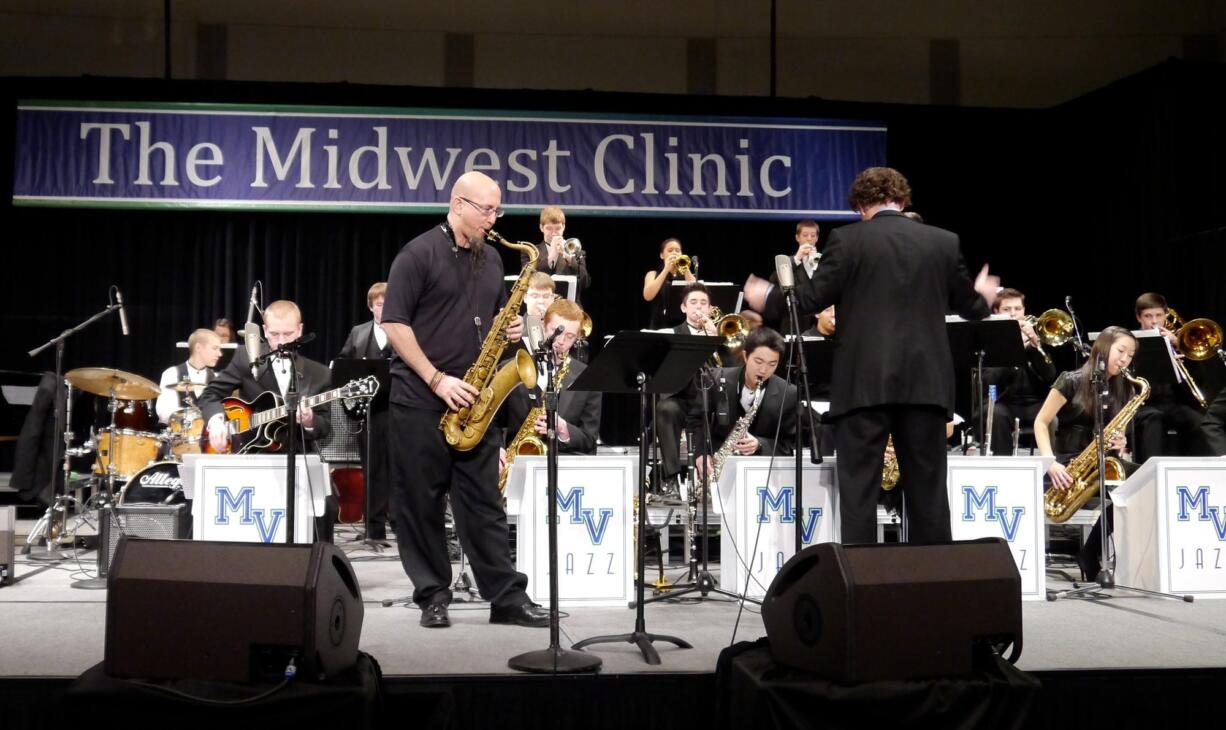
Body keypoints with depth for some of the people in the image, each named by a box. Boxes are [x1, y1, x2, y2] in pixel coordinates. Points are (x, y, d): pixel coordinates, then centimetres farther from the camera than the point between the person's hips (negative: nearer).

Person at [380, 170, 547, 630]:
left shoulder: (491, 258, 13)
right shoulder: (419, 254, -7)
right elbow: (394, 323, -11)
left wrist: (509, 324, 1)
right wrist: (438, 379, -16)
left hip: (472, 400, 5)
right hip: (420, 398, -5)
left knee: (485, 500, 6)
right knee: (421, 501, 2)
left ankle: (507, 596, 9)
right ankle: (432, 596, 13)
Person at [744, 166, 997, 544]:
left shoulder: (847, 239, -2)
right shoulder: (944, 242, 8)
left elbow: (813, 299, -5)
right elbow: (968, 306, 15)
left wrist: (768, 297, 13)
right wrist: (984, 297, 39)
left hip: (865, 381, -3)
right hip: (925, 380, 3)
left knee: (858, 486, 1)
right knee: (927, 487, 10)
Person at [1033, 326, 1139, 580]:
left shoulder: (1123, 390, 13)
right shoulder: (1071, 381, -4)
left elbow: (1117, 431, 19)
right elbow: (1041, 422, -5)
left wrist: (1120, 443, -7)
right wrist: (1050, 462, -19)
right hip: (1067, 463, -5)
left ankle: (1090, 555, -8)